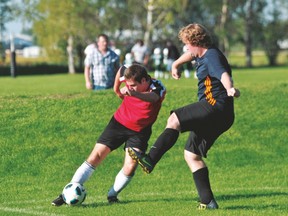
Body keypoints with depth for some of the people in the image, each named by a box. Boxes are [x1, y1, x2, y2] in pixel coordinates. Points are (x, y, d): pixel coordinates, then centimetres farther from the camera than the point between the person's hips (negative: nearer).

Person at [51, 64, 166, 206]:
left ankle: (112, 195, 9)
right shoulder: (129, 77, -15)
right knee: (95, 157, -5)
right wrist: (117, 90, 17)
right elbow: (121, 69, 10)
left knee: (130, 168, -17)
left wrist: (133, 92, -72)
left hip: (139, 131, -2)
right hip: (119, 122, 2)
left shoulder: (158, 89, -27)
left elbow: (151, 97, -53)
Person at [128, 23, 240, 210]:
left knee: (174, 120, -24)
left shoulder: (212, 57, -13)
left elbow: (223, 74, -35)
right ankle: (208, 201, 3)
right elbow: (191, 54, 44)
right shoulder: (203, 55, 19)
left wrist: (229, 88, -53)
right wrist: (176, 64, 53)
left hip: (216, 108, -11)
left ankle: (150, 160, -31)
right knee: (192, 155, 8)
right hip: (216, 114, 11)